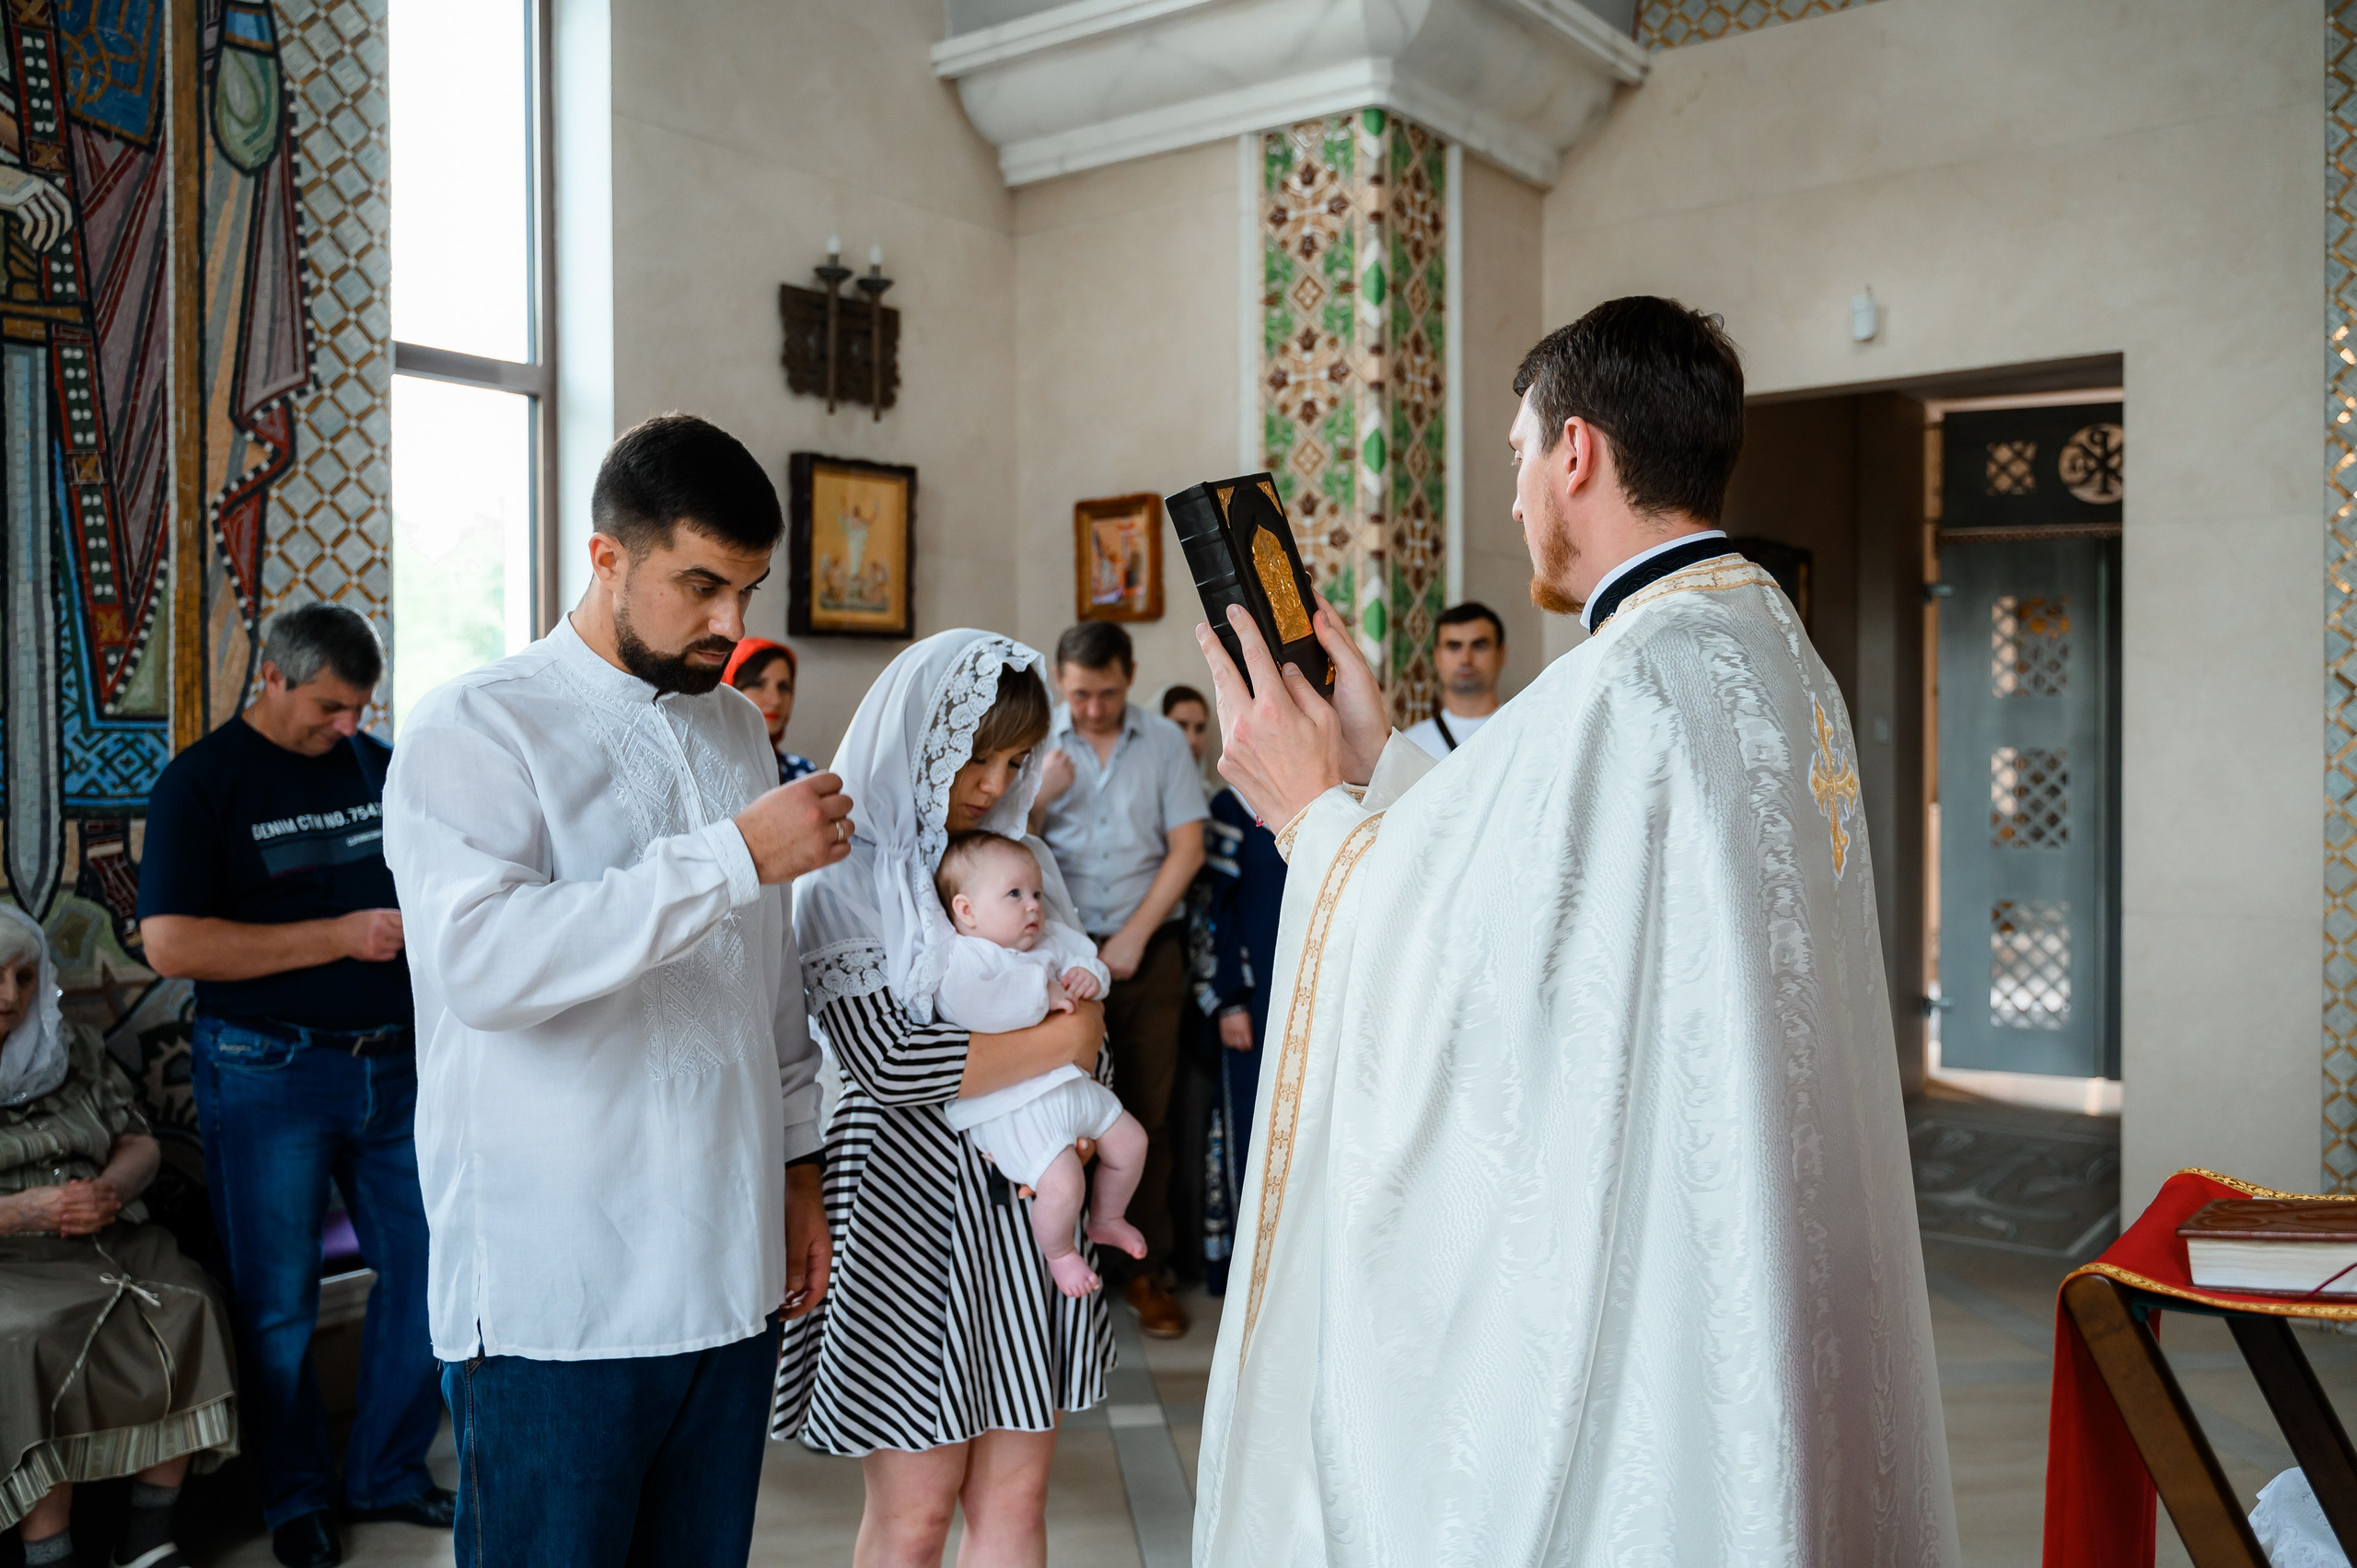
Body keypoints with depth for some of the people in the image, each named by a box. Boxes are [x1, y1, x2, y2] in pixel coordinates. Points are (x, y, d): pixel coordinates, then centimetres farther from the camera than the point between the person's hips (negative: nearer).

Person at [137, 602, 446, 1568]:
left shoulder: (381, 766, 8)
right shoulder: (203, 782, -6)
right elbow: (169, 944, -15)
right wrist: (341, 936, -19)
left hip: (396, 1062, 5)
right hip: (269, 1077, -4)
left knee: (425, 1271, 8)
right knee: (277, 1304, 8)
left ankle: (387, 1473, 26)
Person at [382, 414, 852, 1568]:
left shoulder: (736, 727, 13)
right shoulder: (473, 729, -7)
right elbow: (482, 959, -25)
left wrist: (797, 1171, 17)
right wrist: (735, 856, -25)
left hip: (730, 1270, 6)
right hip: (557, 1297, -5)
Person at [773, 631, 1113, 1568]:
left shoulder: (1020, 860, 11)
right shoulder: (848, 876, -6)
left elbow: (1085, 1022, 15)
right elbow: (884, 1060, -18)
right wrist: (1055, 1039, -10)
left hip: (1025, 1200, 5)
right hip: (911, 1201, -5)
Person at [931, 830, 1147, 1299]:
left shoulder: (1049, 941, 12)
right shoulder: (962, 956, -15)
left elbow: (1085, 957, 27)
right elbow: (970, 1005, -35)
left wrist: (1089, 975, 0)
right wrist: (1042, 993, -26)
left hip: (1072, 1081, 9)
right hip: (1014, 1106, -9)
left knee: (1131, 1142, 18)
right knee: (1063, 1182, -22)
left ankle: (1106, 1220, 45)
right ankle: (1057, 1252, 11)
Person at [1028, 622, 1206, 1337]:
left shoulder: (1165, 741, 5)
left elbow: (1186, 847, 1)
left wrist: (1134, 936, -5)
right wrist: (1040, 796, -14)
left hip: (1148, 949, 0)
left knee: (1148, 1112, 3)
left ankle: (1146, 1271, 14)